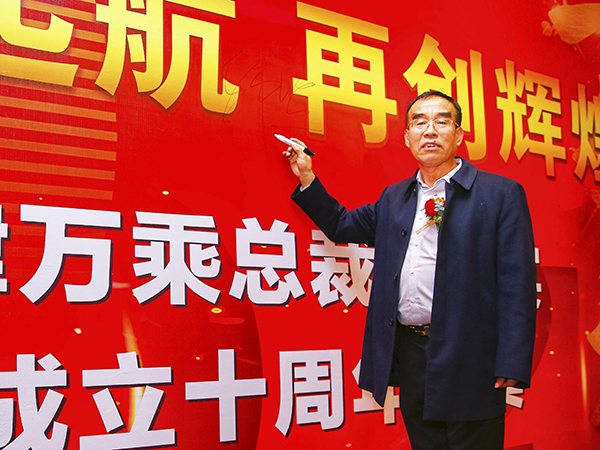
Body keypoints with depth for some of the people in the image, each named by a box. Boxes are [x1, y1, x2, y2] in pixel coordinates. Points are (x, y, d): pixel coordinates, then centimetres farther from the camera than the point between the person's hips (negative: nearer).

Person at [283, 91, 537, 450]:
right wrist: (307, 179, 14)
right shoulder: (394, 198, 14)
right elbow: (341, 226, 27)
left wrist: (511, 367, -15)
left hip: (469, 362, -5)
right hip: (409, 354, 5)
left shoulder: (501, 194, -4)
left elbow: (517, 286, -9)